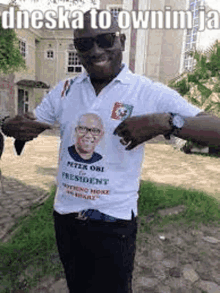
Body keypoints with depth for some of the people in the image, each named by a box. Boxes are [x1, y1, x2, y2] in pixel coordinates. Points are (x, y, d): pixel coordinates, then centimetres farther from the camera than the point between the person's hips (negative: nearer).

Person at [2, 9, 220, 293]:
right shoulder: (64, 90, 0)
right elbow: (31, 124, 7)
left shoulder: (149, 93, -13)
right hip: (64, 216, 5)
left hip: (114, 223, -4)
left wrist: (166, 122, -36)